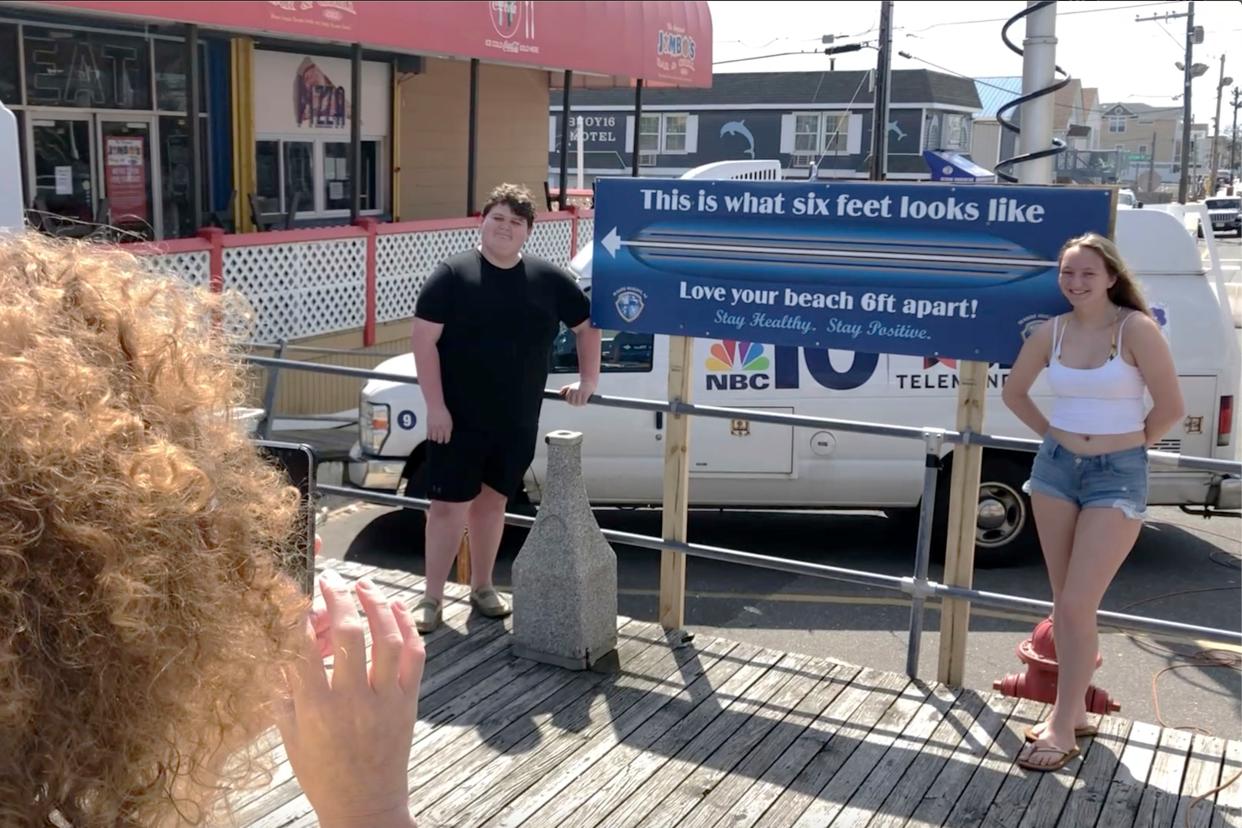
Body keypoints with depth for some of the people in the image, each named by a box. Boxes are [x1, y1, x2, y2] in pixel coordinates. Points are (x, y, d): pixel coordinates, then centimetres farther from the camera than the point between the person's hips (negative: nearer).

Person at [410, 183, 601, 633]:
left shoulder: (548, 279, 3)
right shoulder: (453, 274, -8)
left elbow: (587, 325, 16)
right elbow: (424, 340, -11)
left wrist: (588, 380, 9)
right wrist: (435, 406, -16)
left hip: (517, 421, 4)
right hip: (458, 418, -4)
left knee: (492, 499, 17)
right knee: (449, 506, -1)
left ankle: (482, 586, 32)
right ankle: (432, 598, 11)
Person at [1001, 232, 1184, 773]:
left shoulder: (1136, 329, -13)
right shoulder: (1052, 332, 1)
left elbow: (1171, 408, -11)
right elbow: (1013, 391, 17)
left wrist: (1125, 446, 2)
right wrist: (1053, 435, 11)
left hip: (1117, 475, -5)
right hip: (1056, 467, 5)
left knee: (1078, 604, -7)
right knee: (1063, 602, 11)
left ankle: (1062, 727, 5)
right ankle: (1074, 711, 25)